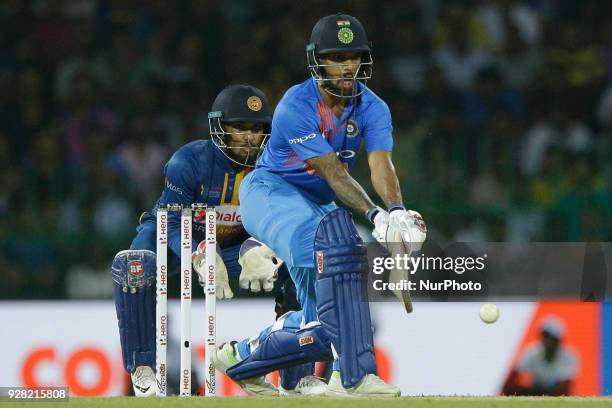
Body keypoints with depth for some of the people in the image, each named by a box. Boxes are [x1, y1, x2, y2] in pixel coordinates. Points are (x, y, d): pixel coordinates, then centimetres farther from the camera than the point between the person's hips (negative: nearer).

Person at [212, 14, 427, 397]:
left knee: (323, 325, 0)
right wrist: (374, 215, -42)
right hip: (271, 192, -7)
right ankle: (354, 375, -44)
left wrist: (397, 211, -42)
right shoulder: (296, 107, -23)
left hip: (318, 204, 7)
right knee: (332, 234, -38)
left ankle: (238, 357, 28)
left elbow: (381, 164, -23)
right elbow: (334, 174, -29)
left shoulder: (372, 108, -6)